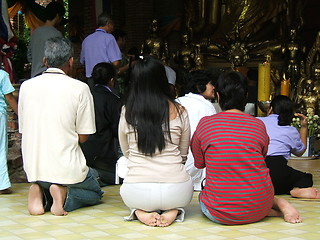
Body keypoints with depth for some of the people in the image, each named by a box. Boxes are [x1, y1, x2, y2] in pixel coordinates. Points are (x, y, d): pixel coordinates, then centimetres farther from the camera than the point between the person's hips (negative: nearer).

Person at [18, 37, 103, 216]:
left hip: (33, 169, 4)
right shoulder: (80, 88, -10)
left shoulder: (26, 86, 2)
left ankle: (41, 194, -1)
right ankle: (64, 194, -7)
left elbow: (23, 130, 9)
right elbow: (83, 137, -6)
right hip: (67, 168, -4)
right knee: (95, 193, 25)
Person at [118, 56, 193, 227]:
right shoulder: (179, 111, -1)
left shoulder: (126, 112, 0)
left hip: (136, 194, 0)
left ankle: (140, 211, 5)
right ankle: (173, 211, 4)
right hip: (176, 193, 0)